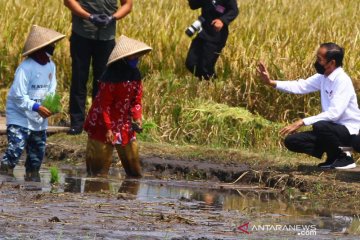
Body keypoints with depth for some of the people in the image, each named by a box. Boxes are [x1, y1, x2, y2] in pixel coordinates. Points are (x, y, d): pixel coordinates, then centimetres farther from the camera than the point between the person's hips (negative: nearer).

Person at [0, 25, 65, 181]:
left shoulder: (50, 66, 2)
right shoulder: (26, 68, -22)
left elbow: (51, 91, 9)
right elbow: (18, 96, -22)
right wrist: (36, 107, -28)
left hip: (39, 120, 8)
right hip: (20, 117, -7)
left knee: (37, 152, 14)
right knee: (16, 148, -19)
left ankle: (32, 177, 27)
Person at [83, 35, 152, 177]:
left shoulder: (135, 75, 3)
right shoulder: (112, 77, -19)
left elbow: (136, 101, 11)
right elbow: (104, 105, -17)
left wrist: (137, 118, -5)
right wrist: (108, 128, -18)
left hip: (125, 126, 7)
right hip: (104, 125, -7)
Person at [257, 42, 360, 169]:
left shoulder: (342, 80, -23)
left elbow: (334, 113, -30)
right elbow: (301, 86, 5)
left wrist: (302, 122, -31)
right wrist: (271, 82, -6)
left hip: (348, 131, -8)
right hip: (331, 128, 8)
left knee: (320, 126, -38)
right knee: (291, 141, -1)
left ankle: (343, 158, -12)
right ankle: (333, 158, 9)